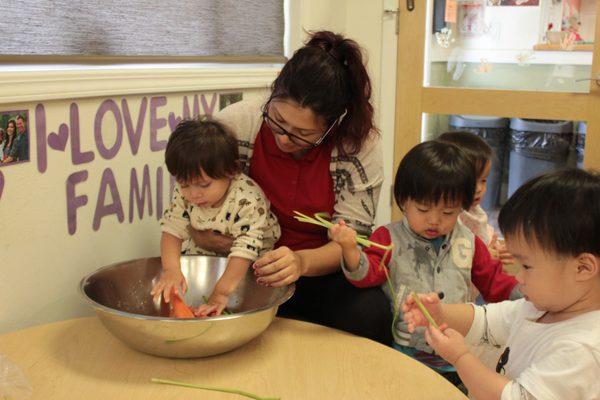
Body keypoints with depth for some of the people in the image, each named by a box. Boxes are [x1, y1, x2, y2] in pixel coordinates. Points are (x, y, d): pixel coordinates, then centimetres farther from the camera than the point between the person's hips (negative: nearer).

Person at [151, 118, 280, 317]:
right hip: (203, 255, 4)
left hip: (250, 264, -4)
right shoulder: (183, 194, -15)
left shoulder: (248, 199, -33)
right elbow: (172, 230, -16)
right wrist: (171, 268, -34)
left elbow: (245, 249, -36)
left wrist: (221, 293, -44)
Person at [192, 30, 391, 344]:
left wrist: (302, 262, -36)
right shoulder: (235, 123, -13)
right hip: (246, 271, 1)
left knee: (370, 316, -32)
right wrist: (200, 233, -25)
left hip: (322, 272, 0)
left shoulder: (360, 142, -15)